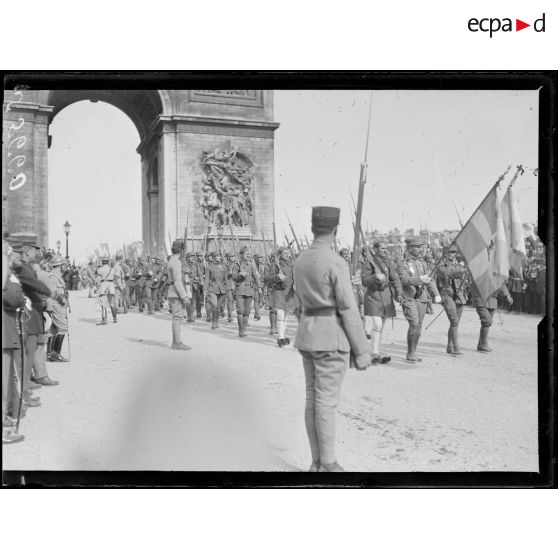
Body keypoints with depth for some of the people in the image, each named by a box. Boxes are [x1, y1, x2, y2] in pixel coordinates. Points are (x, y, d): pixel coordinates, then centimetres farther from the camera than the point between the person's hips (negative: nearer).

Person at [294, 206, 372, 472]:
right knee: (327, 403, -1)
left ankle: (317, 463, 20)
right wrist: (362, 351, -11)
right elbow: (349, 311, -16)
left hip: (307, 335, 8)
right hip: (331, 339, -8)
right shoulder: (336, 263, -16)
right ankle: (328, 466, 9)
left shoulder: (300, 261, 8)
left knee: (313, 400, 12)